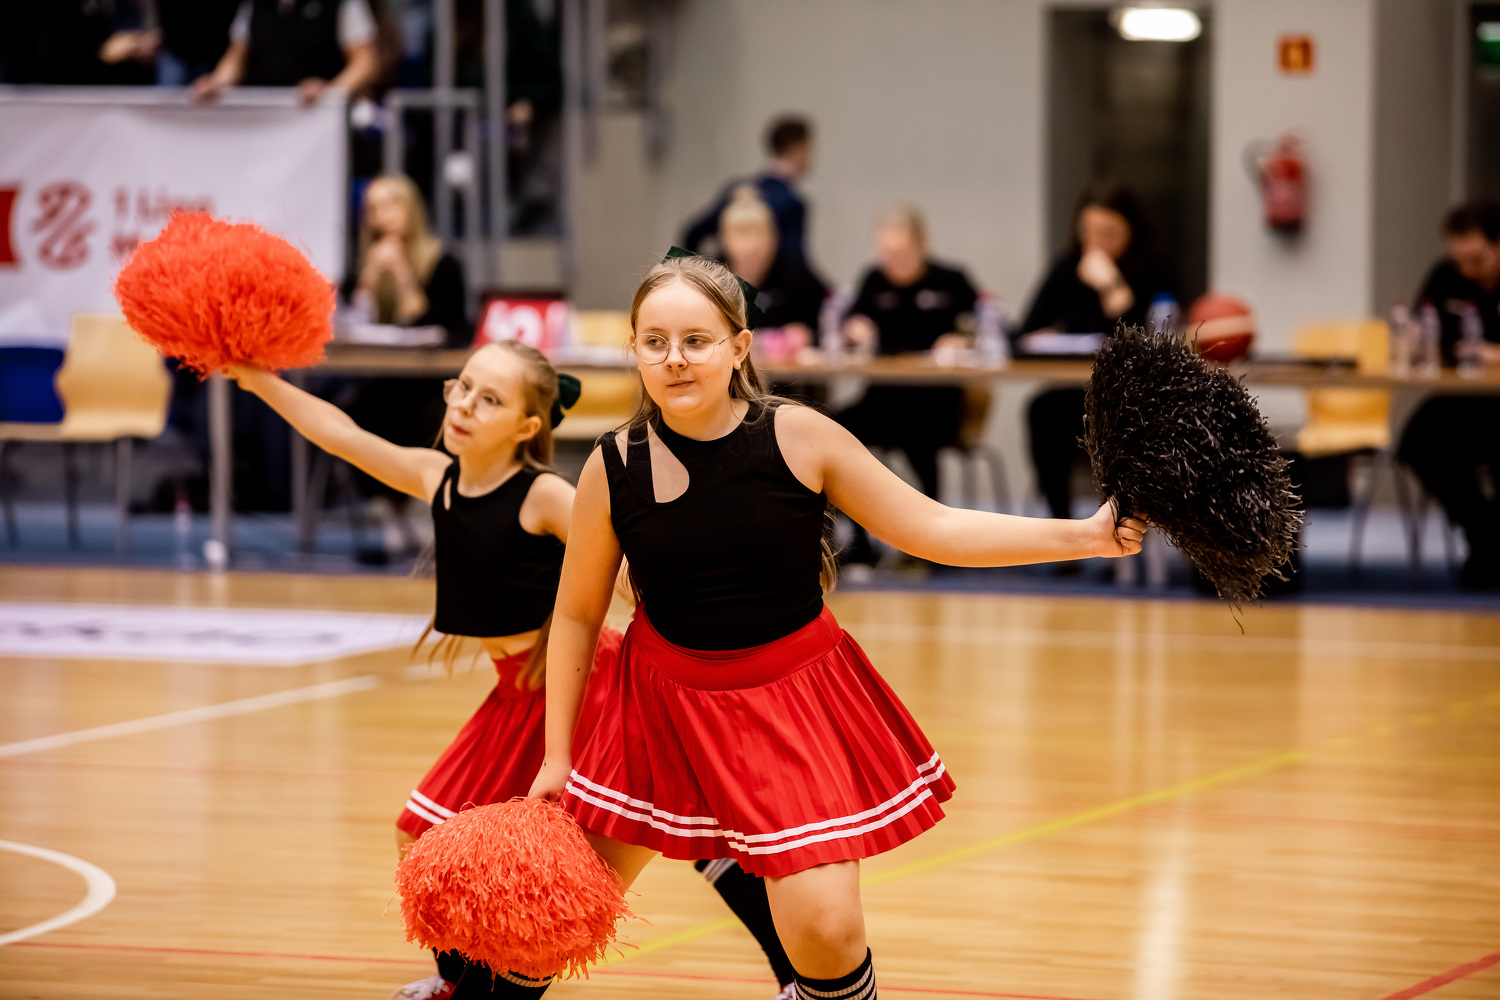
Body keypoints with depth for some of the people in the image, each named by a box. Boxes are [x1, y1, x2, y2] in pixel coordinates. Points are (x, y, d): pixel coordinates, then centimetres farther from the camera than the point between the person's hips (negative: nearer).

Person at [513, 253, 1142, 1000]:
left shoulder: (798, 438, -13)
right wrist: (557, 756, 3)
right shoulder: (614, 469, -10)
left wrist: (1085, 536, -14)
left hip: (790, 702, -1)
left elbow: (932, 529, -7)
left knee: (827, 930, -11)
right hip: (663, 701, 1)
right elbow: (577, 615, 2)